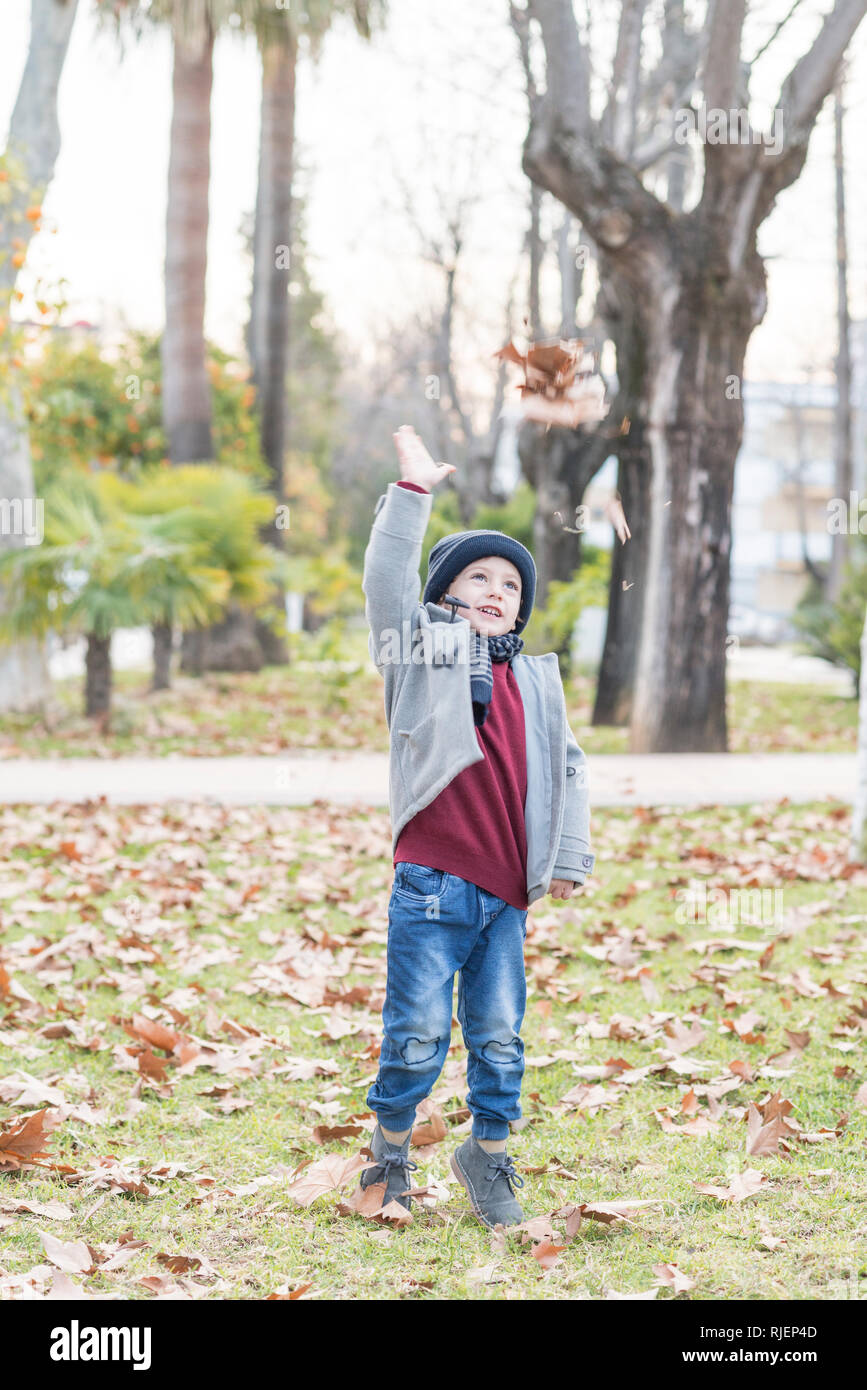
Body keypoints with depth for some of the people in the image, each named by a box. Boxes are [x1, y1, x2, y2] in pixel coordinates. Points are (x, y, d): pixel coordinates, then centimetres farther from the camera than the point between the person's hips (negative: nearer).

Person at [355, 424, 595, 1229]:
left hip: (506, 893, 4)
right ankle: (391, 1142, 17)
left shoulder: (535, 681, 17)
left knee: (500, 1037, 8)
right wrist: (413, 490, -11)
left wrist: (570, 859, 14)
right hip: (432, 884, -4)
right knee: (419, 1031, -2)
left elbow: (565, 769, 20)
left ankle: (488, 1160, 22)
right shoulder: (423, 649, 5)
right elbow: (387, 577, -9)